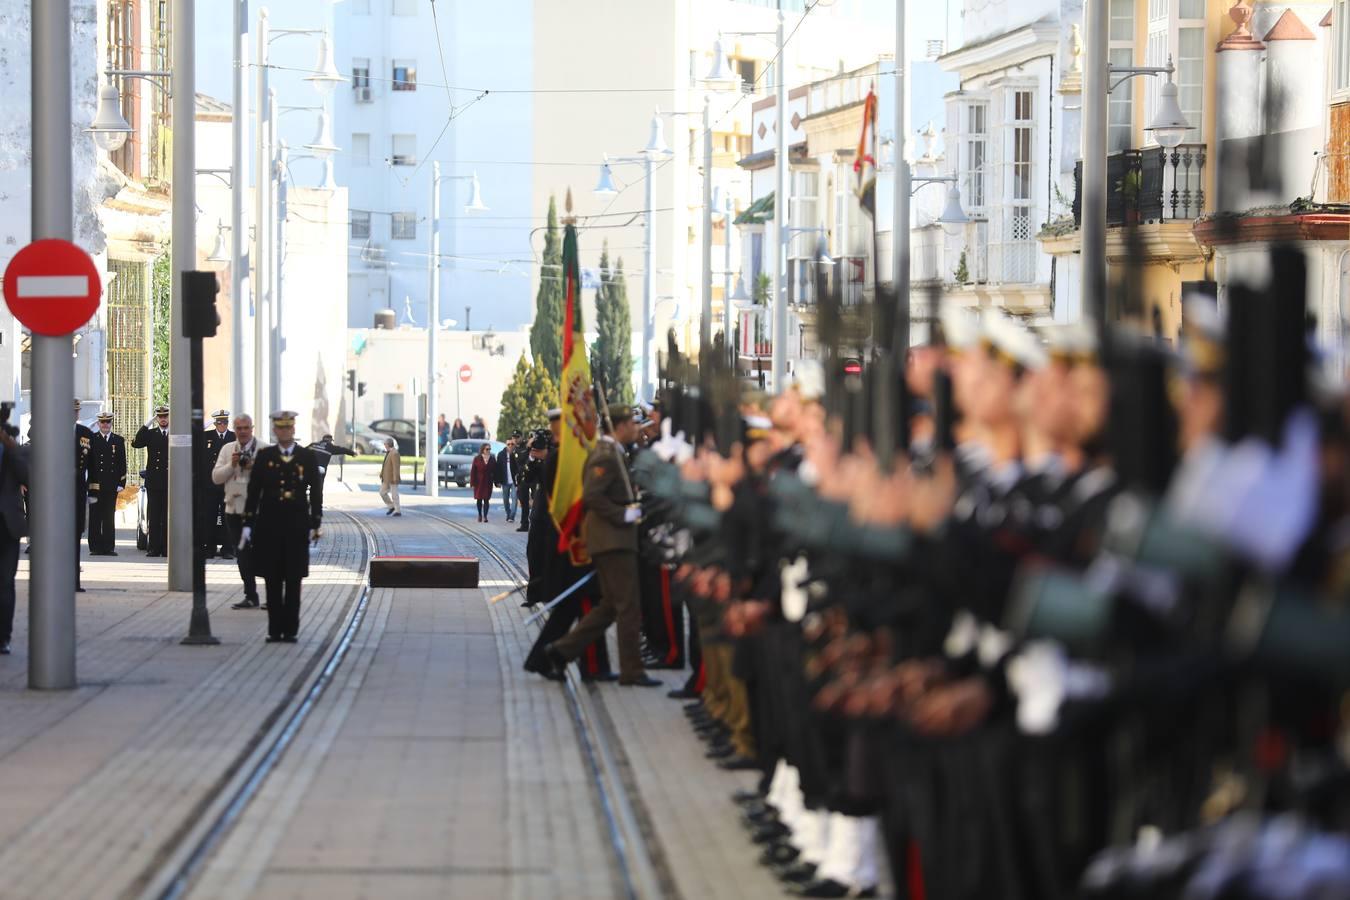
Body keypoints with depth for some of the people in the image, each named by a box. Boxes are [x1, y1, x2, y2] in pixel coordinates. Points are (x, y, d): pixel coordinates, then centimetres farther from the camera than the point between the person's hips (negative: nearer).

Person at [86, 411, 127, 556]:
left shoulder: (119, 440, 11)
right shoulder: (91, 439, 3)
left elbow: (122, 463, 10)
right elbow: (89, 462, -1)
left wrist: (121, 483, 1)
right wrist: (90, 482, -8)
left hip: (111, 485, 2)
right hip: (95, 485, -2)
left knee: (109, 518, 5)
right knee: (95, 518, -1)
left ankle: (108, 547, 8)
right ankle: (95, 547, 2)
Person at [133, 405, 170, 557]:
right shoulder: (150, 434, 9)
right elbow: (136, 443, -7)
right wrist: (147, 425, -11)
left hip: (171, 481, -1)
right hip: (154, 481, 1)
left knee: (168, 516, 0)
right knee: (154, 516, 0)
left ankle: (167, 547, 2)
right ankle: (154, 548, 2)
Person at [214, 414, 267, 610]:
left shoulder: (264, 449, -2)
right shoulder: (227, 450, 12)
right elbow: (216, 477, 7)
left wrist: (254, 468, -21)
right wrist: (231, 465, -7)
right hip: (234, 509, 5)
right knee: (242, 556, 7)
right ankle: (250, 597, 14)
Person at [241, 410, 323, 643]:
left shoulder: (308, 457, 5)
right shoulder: (264, 456, 6)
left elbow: (316, 492, 5)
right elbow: (253, 491, 6)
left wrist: (315, 524, -1)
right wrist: (248, 524, 1)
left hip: (296, 525, -1)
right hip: (269, 525, 1)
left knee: (293, 581, 0)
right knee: (272, 581, 2)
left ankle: (290, 630, 6)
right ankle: (275, 630, 8)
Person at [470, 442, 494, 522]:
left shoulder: (492, 459, 4)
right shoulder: (477, 459, -1)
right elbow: (473, 471, -2)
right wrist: (472, 482, -7)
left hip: (488, 482, 0)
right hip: (479, 482, 0)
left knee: (486, 499, -5)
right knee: (479, 499, 7)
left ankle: (485, 516, -5)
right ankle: (480, 515, 21)